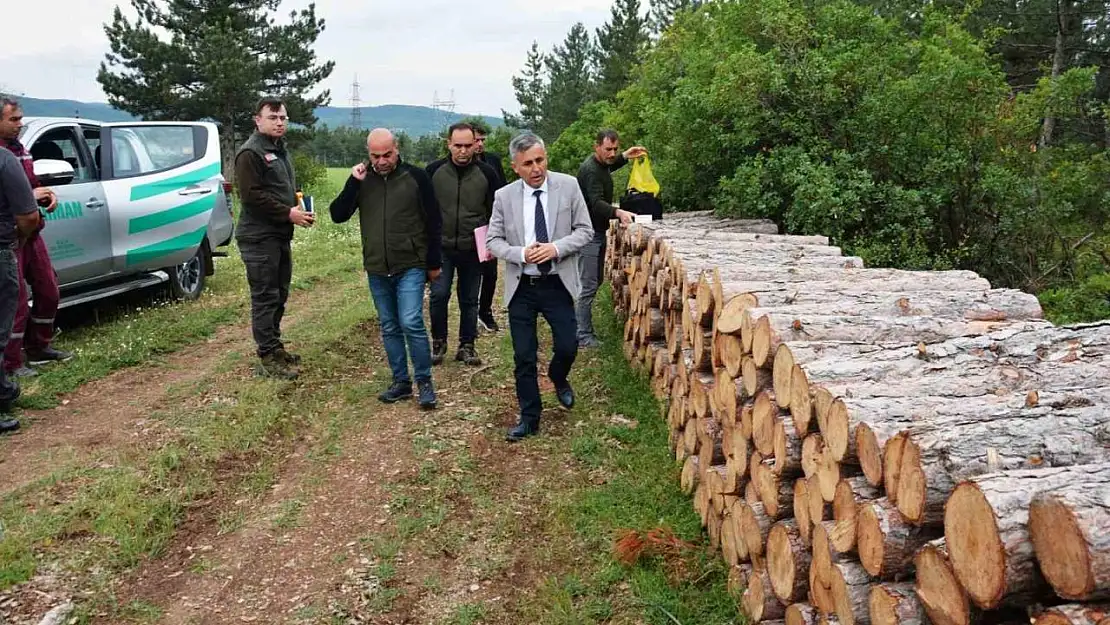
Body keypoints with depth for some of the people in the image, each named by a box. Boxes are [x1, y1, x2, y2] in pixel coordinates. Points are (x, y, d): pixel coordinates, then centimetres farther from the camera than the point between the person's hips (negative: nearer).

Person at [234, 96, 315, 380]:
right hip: (259, 237, -9)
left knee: (279, 295, 15)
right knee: (265, 297, -5)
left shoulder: (280, 150, 18)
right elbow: (252, 195, -20)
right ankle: (268, 357, 1)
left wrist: (300, 208, 6)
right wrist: (288, 213, -20)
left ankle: (275, 348, 26)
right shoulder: (250, 153, -11)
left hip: (281, 234, 9)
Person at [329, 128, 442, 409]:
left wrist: (434, 263, 0)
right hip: (376, 270, 4)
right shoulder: (363, 180, 3)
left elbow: (434, 222, -1)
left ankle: (424, 381, 3)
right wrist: (353, 183, -15)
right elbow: (337, 215, -3)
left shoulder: (416, 176, -6)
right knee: (389, 328, 11)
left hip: (410, 267, -4)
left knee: (411, 323, -13)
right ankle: (401, 382, 22)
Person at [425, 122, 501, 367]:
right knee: (439, 295, -6)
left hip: (473, 249, 0)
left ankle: (467, 346, 21)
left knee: (469, 300, 8)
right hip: (441, 247, 0)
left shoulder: (486, 173, -4)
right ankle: (438, 342, 14)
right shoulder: (434, 171, -3)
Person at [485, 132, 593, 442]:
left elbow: (584, 230, -2)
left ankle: (558, 379, 39)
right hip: (521, 288, 1)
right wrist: (521, 254, -16)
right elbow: (493, 241, 2)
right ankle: (529, 418, 21)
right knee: (524, 357, 5)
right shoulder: (504, 196, -3)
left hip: (558, 285, 0)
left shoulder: (568, 186, -5)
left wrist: (556, 248, -18)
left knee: (567, 348, 2)